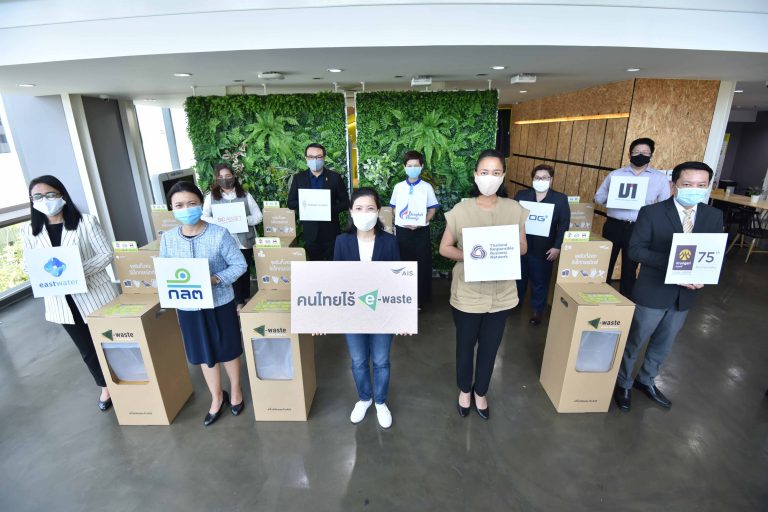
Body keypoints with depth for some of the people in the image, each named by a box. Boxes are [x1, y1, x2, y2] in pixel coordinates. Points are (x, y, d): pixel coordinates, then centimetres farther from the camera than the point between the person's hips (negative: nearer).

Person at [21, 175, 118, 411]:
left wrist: (79, 271, -22)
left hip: (94, 294, -3)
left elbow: (106, 254, -9)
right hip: (60, 301, 4)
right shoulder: (29, 232, 2)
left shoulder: (86, 222, -9)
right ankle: (106, 386, 37)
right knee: (87, 349, 17)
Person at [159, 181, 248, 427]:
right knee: (205, 354, 19)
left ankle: (235, 391, 42)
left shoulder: (219, 234, -15)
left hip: (220, 304, -3)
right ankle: (217, 398, 41)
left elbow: (239, 265, -12)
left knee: (228, 350, 15)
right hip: (188, 306, 3)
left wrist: (215, 279, -25)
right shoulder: (167, 238, -4)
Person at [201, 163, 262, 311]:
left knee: (245, 271, 13)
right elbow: (203, 218, 1)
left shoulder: (245, 195, 2)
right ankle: (239, 301, 23)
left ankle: (246, 297, 33)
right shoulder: (211, 197, 3)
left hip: (245, 241, 1)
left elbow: (258, 216, 1)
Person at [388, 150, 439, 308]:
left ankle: (420, 299, 18)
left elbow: (432, 209, 0)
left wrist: (420, 223, -15)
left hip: (421, 231, -1)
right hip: (402, 230, 2)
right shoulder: (398, 187, 5)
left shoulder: (427, 187, 0)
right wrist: (398, 222, -7)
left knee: (421, 265, 4)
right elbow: (394, 208, 11)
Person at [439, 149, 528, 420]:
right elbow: (444, 248, -4)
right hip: (467, 293, -2)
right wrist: (468, 255, -23)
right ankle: (464, 389, 44)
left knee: (490, 347, 18)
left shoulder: (514, 209, -3)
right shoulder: (461, 209, -9)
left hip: (501, 293, 2)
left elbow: (523, 246, 5)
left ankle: (480, 392, 44)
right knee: (465, 345, 17)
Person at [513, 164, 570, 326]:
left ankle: (537, 310, 26)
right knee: (518, 278, 16)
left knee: (540, 282, 9)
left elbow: (564, 225, -4)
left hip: (544, 249, -1)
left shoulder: (560, 199, -1)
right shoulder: (521, 195, 3)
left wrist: (557, 247, -11)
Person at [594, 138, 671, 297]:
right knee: (605, 264, 9)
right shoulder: (615, 174, 6)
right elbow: (598, 197, 7)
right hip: (613, 226, 0)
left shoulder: (660, 178, 5)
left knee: (630, 268, 10)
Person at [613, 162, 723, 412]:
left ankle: (646, 380, 43)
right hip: (652, 292, -5)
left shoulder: (714, 216, 2)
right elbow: (636, 250, -17)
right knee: (634, 341, 10)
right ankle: (623, 384, 30)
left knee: (664, 344, 21)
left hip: (685, 294, 5)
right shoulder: (651, 212, -13)